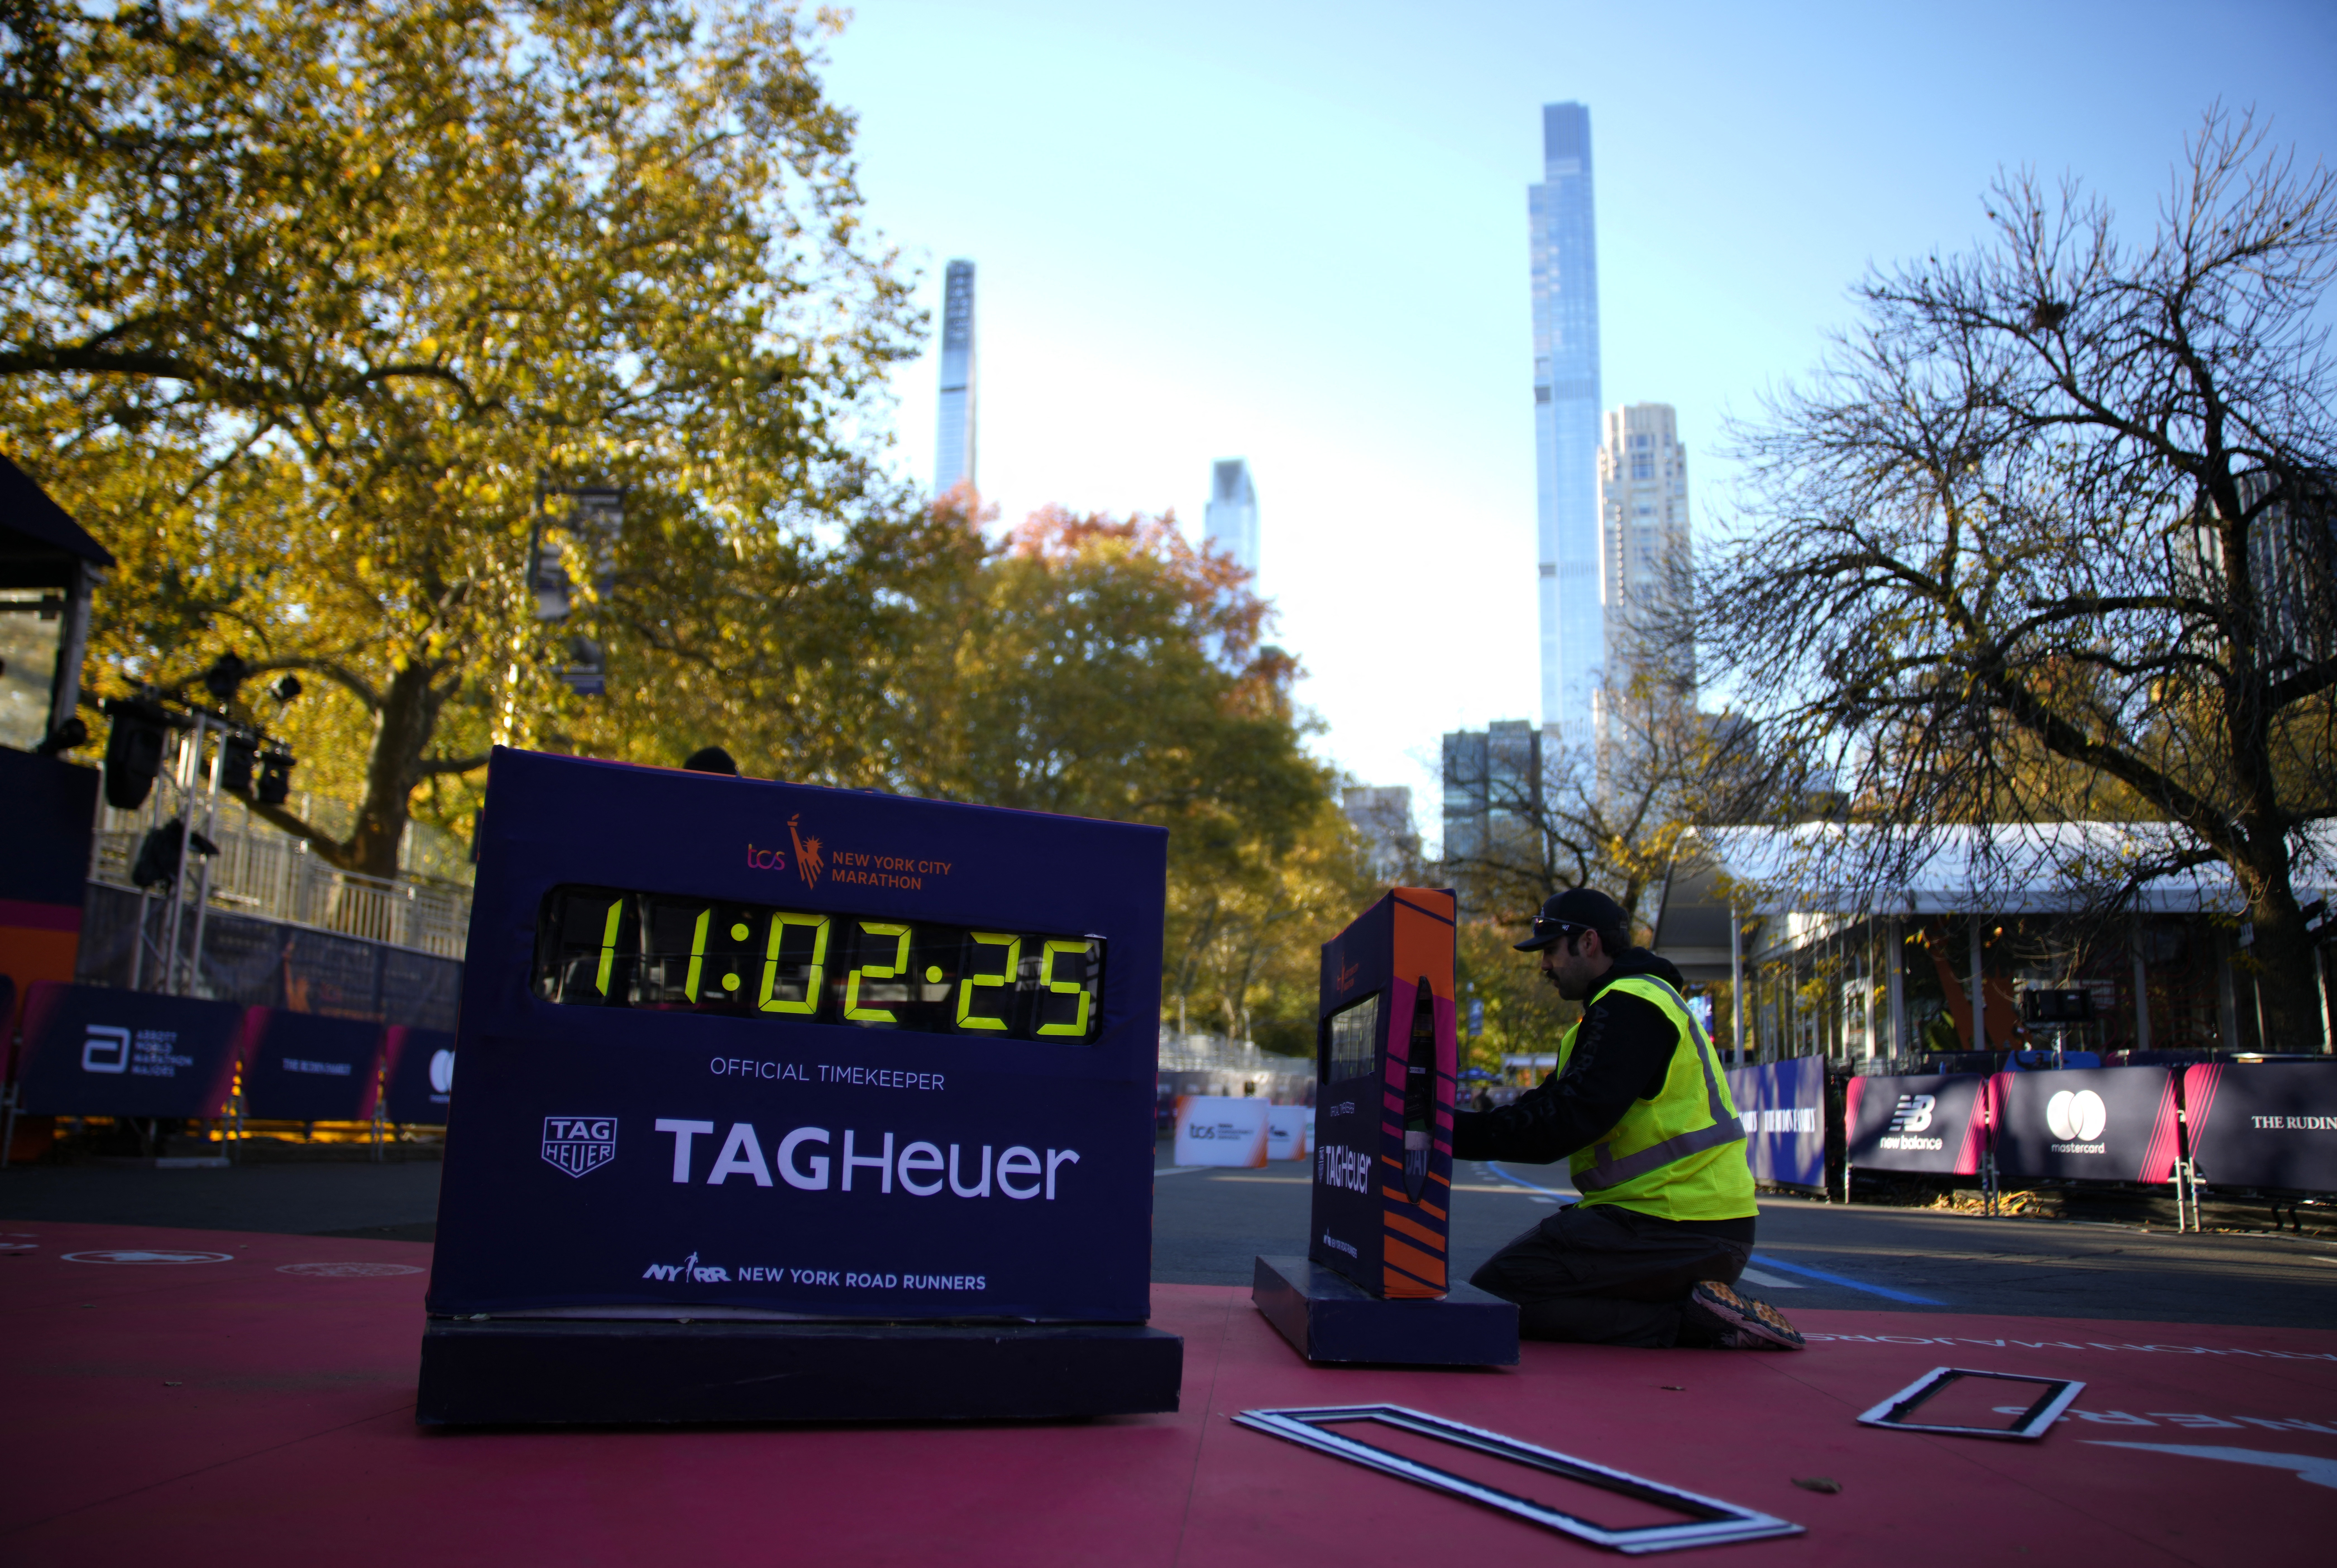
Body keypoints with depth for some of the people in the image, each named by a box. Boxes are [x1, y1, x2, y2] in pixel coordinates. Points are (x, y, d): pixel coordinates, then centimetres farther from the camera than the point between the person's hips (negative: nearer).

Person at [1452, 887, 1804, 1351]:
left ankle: (1684, 1315, -12)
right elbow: (1553, 1101, 15)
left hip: (1674, 1229, -11)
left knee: (1491, 1298, -12)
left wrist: (1452, 1131, -18)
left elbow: (1566, 1122, -21)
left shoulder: (1629, 1005, -12)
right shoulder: (1640, 997, 21)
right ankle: (1692, 1303, 7)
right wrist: (1453, 1126, 4)